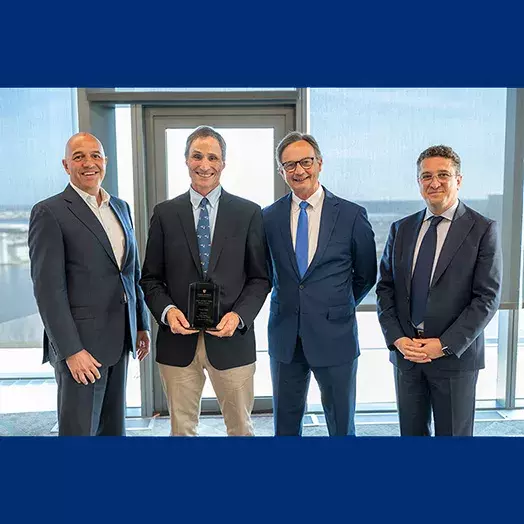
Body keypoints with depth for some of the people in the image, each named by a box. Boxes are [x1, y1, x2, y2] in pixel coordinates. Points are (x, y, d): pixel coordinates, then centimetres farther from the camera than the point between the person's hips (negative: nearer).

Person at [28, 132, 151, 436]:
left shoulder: (121, 207, 11)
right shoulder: (49, 212, -9)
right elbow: (49, 288, -14)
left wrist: (142, 325, 14)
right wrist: (71, 350, -17)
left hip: (120, 340, 6)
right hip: (80, 343, -6)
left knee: (114, 427, 17)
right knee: (79, 431, 5)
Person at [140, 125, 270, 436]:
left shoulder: (249, 213, 1)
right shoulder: (165, 213, 4)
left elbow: (260, 278, 2)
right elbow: (151, 278, 7)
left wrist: (239, 315, -13)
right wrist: (167, 310, -12)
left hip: (231, 339, 0)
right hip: (178, 341, 1)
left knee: (241, 428, 15)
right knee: (182, 429, 16)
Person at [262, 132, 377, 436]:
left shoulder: (352, 215, -5)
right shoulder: (269, 217, 1)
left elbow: (366, 275, 6)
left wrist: (339, 307, 9)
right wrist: (289, 304, 7)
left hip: (335, 338, -2)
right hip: (285, 338, 2)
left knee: (341, 427, 14)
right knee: (285, 425, 16)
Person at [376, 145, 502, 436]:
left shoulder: (482, 229, -5)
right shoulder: (401, 229, 7)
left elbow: (487, 297, -9)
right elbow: (385, 288, 6)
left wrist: (445, 345, -15)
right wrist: (396, 338, -6)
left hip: (455, 354, -3)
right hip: (405, 351, 4)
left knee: (453, 433, 10)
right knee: (411, 432, 15)